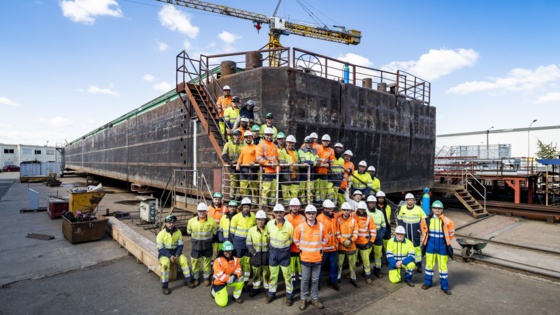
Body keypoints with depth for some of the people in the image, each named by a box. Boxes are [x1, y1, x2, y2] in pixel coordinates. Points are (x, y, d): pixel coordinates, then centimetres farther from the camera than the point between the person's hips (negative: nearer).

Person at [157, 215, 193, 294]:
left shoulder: (178, 232, -2)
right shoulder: (161, 234, -12)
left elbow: (180, 245, 1)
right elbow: (160, 249, -12)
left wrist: (177, 255, -15)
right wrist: (170, 256, -23)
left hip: (175, 252, 3)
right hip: (164, 253, -3)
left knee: (185, 260, -20)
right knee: (165, 264, -32)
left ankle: (188, 280, -5)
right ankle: (164, 286, -19)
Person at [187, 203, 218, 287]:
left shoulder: (212, 221, -12)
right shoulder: (191, 221, -10)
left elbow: (215, 232, 4)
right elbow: (189, 232, 7)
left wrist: (208, 238, 7)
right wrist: (195, 239, 11)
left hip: (207, 246, 0)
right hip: (195, 246, 0)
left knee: (207, 262, 12)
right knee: (195, 262, 10)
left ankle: (206, 278, 31)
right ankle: (195, 278, 31)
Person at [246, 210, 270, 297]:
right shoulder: (251, 230, -4)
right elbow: (249, 243, 2)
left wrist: (270, 251, -8)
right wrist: (253, 252, -10)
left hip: (266, 253, -1)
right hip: (256, 253, 1)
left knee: (266, 271, 10)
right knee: (256, 272, 11)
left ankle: (267, 288, 28)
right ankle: (256, 288, 28)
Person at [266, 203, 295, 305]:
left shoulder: (289, 225, -19)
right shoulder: (269, 223, -10)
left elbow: (292, 238, -1)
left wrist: (285, 245, 3)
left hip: (284, 252, -2)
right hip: (273, 251, 3)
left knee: (287, 274, 8)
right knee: (273, 274, 15)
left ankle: (289, 295, 24)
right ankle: (271, 293, 32)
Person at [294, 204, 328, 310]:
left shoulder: (321, 226, -6)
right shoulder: (300, 227, -11)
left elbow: (325, 239, 11)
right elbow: (296, 240, 5)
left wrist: (320, 249, 9)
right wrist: (302, 249, 7)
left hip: (317, 258, 2)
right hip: (305, 258, -1)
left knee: (315, 279, 14)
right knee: (305, 279, 10)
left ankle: (315, 298, 30)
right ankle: (303, 299, 26)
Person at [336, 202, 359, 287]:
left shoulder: (353, 220, -2)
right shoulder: (338, 220, -7)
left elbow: (355, 233, -3)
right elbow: (337, 233, -8)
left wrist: (350, 240, -17)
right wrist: (343, 241, -15)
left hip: (351, 246, 2)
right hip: (341, 246, -2)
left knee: (352, 263, 12)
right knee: (340, 263, 4)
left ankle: (353, 278, 28)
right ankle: (338, 278, 20)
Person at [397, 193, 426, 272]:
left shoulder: (418, 209, -10)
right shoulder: (402, 208, -3)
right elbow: (399, 218, 10)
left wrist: (421, 228, -4)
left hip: (415, 233, -2)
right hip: (405, 232, 3)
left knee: (417, 247, 0)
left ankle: (419, 265, 11)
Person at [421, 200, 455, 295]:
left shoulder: (447, 221, -12)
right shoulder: (427, 220, -7)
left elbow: (451, 233, 5)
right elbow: (424, 231, 12)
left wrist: (446, 241, 7)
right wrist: (425, 240, 11)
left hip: (442, 246, -1)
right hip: (430, 245, 2)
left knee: (443, 266, 8)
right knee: (429, 264, 14)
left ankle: (445, 286, 22)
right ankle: (427, 282, 30)